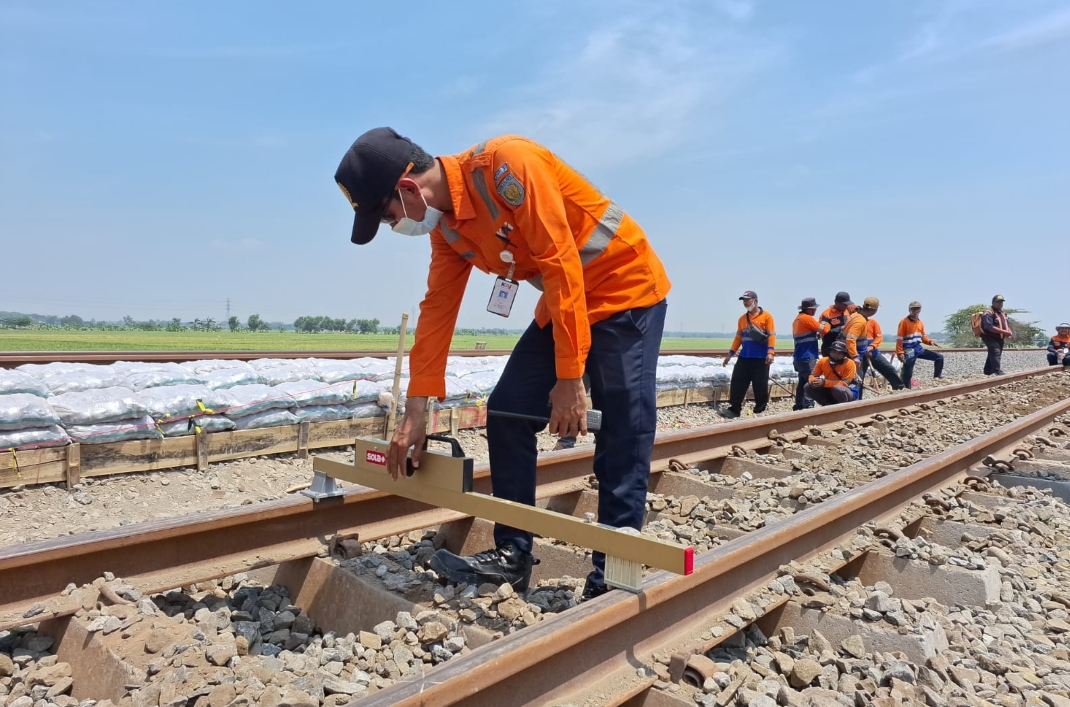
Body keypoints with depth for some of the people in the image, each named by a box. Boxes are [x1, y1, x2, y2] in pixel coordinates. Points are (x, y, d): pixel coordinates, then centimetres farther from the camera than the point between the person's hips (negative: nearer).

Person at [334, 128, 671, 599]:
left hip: (627, 291, -8)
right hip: (560, 304, 8)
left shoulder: (505, 164, -25)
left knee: (622, 435, -8)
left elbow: (561, 263, -28)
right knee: (506, 414, 0)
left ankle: (611, 576, 3)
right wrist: (415, 410, 2)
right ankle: (512, 555, 10)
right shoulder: (444, 226, 0)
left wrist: (569, 377, -25)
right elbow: (437, 310, 2)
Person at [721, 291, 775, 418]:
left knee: (760, 386, 1)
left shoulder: (766, 316, -3)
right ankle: (734, 409, 7)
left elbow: (772, 335, -9)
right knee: (737, 384, 1)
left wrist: (770, 352, -21)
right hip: (744, 358, 5)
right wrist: (730, 353, 12)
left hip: (761, 359, -5)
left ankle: (759, 411, 12)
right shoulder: (742, 318, 13)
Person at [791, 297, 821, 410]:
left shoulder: (797, 319, 17)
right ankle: (807, 406, -13)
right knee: (811, 382, -9)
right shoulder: (807, 318, -10)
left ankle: (799, 406, 14)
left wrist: (815, 335, 11)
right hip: (807, 356, -9)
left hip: (799, 356, 9)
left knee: (803, 382, 12)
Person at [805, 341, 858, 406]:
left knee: (837, 388, -38)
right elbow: (813, 375, 0)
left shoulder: (849, 364, -18)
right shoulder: (823, 361, -5)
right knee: (808, 387, -14)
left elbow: (845, 383, -26)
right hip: (829, 392, 5)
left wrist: (824, 382, -36)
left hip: (847, 393, -5)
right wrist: (813, 381, -27)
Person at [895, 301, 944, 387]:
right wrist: (900, 353, -20)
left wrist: (930, 341, -4)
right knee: (907, 374, -3)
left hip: (919, 349, 7)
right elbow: (899, 339, -14)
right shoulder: (904, 322, -11)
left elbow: (923, 336, 18)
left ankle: (937, 377, 16)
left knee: (939, 357, 7)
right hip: (909, 351, -7)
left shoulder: (920, 323, 11)